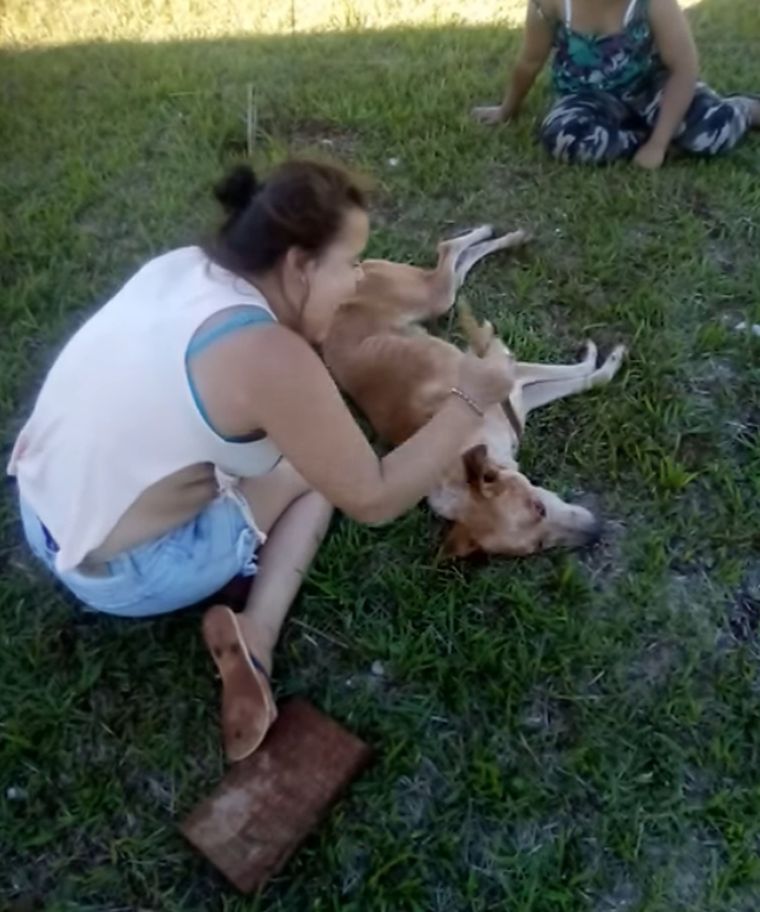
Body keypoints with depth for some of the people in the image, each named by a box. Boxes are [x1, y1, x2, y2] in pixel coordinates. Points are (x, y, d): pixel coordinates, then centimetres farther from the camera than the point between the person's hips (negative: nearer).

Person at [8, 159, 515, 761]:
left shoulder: (184, 264, -3)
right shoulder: (266, 354, -26)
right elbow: (372, 499, -19)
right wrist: (471, 400, -13)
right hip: (120, 572, -7)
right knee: (319, 471, 4)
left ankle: (251, 633, 3)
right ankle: (256, 634, -8)